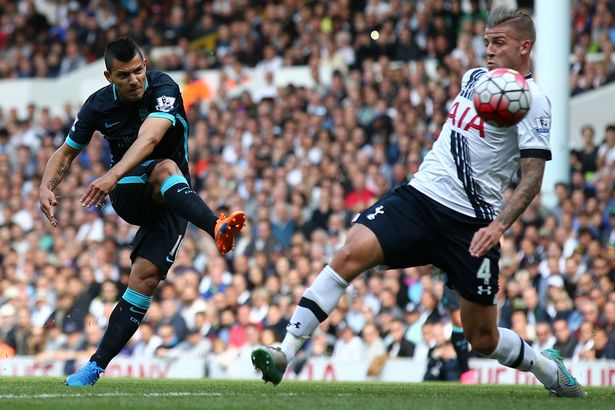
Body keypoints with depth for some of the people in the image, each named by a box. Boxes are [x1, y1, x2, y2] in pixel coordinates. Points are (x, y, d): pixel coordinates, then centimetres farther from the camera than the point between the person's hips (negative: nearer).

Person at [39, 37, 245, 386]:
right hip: (129, 192, 1)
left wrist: (113, 176, -49)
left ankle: (97, 365, -13)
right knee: (166, 169, -35)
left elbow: (148, 140, -34)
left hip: (169, 200, -1)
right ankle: (216, 226, -63)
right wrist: (47, 187, -11)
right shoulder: (98, 105, -5)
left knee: (146, 276, -19)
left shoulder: (164, 89, -17)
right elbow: (66, 152, 9)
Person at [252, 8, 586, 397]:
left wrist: (499, 225, -25)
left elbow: (533, 176, -14)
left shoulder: (531, 100, -8)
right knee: (351, 253, -21)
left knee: (483, 338, 4)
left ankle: (549, 368, 35)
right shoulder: (473, 77, 12)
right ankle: (285, 353, -24)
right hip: (420, 194, 5)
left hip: (470, 224, -5)